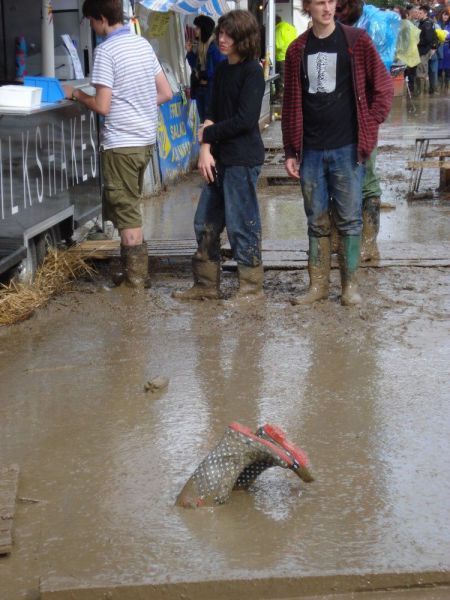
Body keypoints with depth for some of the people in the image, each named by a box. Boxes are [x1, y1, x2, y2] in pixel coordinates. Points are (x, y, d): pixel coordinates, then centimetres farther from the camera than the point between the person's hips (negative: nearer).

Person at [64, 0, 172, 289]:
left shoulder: (106, 51, -14)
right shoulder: (143, 44, 8)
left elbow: (102, 106, -16)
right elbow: (166, 93, 11)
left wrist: (76, 94, -1)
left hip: (121, 142, -7)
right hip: (146, 139, 7)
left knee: (126, 211, 2)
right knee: (127, 206, 19)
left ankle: (136, 275, 7)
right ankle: (135, 266, 23)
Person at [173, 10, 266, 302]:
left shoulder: (252, 72, -10)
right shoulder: (222, 70, 13)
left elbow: (245, 119, -17)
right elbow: (213, 113, 11)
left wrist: (207, 134, -7)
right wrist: (205, 148, -4)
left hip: (243, 159, -8)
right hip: (220, 157, 8)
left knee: (241, 224, -2)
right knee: (206, 223, 11)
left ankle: (252, 286, 10)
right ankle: (206, 284, 22)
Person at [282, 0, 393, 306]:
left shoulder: (356, 41, -2)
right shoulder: (297, 50, 7)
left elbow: (383, 88, 2)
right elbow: (291, 103, 10)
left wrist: (368, 128, -3)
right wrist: (291, 151, 7)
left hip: (347, 148, -3)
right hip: (311, 151, 3)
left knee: (349, 219, 2)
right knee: (317, 221, 8)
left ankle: (350, 284, 11)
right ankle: (318, 284, 16)